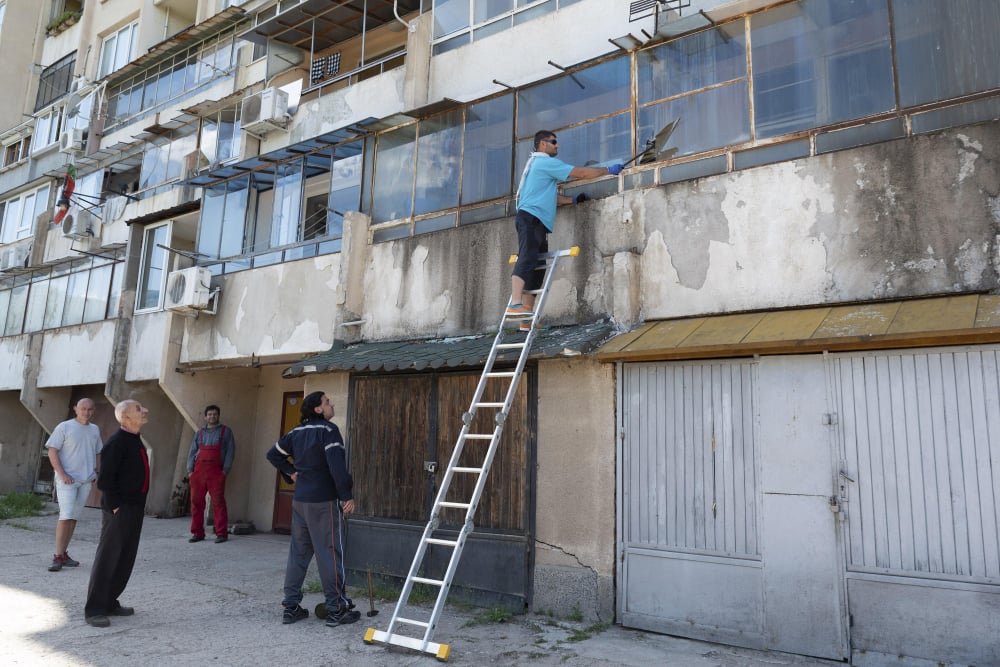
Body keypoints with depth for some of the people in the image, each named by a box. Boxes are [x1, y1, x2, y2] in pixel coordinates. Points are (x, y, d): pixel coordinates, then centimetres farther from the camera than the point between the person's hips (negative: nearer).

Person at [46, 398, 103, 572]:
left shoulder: (95, 430, 12)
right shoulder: (64, 427, -4)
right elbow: (52, 451, -7)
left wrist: (97, 473, 7)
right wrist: (62, 474, -15)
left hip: (86, 480, 5)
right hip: (67, 479, -5)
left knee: (74, 518, 8)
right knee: (66, 516, -12)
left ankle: (64, 553, 16)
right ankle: (58, 556, -6)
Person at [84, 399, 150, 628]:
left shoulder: (136, 441, 12)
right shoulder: (116, 443, -15)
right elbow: (105, 480, -18)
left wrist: (139, 504, 13)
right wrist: (115, 506, -14)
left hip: (135, 510, 9)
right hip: (118, 512, -9)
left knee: (126, 559, 14)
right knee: (107, 559, -1)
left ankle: (110, 603, 25)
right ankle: (94, 610, 9)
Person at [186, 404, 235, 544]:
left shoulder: (226, 431, 8)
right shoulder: (200, 433, 17)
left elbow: (230, 451, 2)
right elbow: (192, 452, 15)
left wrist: (226, 469, -7)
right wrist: (190, 470, 3)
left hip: (216, 472, -3)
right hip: (198, 471, 3)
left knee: (218, 502, -5)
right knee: (196, 502, 3)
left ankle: (221, 533, -1)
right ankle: (197, 533, 12)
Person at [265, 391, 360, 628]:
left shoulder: (297, 432, 10)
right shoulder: (328, 430, -14)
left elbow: (273, 454, 20)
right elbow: (336, 465, -23)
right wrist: (347, 495, -17)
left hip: (300, 500, 7)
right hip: (324, 501, -7)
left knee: (298, 552, 13)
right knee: (330, 553, -1)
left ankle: (291, 606, 18)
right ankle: (337, 609, 5)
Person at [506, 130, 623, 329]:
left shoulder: (537, 164, 31)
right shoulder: (546, 162, -1)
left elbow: (549, 197, 32)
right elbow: (581, 173, -4)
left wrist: (573, 200, 25)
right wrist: (609, 170, 3)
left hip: (537, 222, 10)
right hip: (531, 218, -10)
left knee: (536, 268, 2)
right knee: (527, 259, -24)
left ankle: (527, 319, -3)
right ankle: (515, 305, -38)